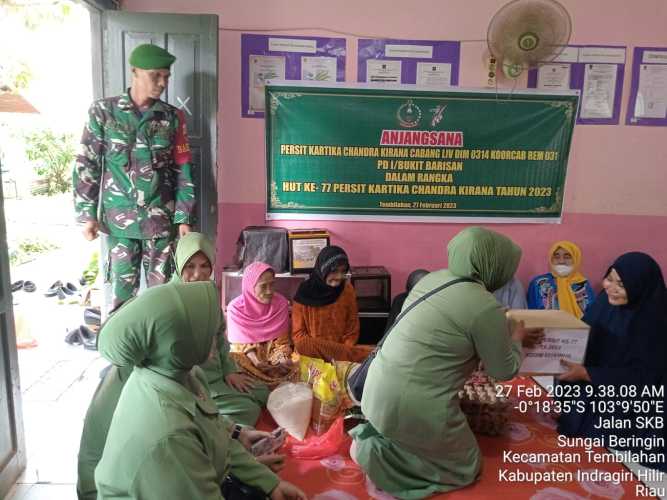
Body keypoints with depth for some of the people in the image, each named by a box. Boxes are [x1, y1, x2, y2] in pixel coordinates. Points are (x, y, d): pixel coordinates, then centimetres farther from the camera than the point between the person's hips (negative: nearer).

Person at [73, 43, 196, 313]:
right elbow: (86, 165, 1)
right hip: (119, 218, -1)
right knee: (123, 287, 6)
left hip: (160, 218, 1)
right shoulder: (103, 111, 0)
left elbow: (183, 169, 4)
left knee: (160, 286, 8)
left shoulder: (172, 117, 3)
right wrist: (87, 214, -4)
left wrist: (184, 217, -1)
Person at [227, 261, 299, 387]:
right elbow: (241, 341, -7)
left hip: (274, 354, 1)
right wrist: (255, 361, -23)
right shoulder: (236, 308, -9)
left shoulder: (281, 303, -4)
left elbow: (282, 338, 1)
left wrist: (282, 357, -19)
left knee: (293, 369, -28)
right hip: (246, 356, -1)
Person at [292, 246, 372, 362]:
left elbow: (352, 331, 5)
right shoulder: (304, 293, -6)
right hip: (311, 355, -2)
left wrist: (342, 352, -13)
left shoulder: (348, 290, 0)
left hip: (343, 350, 2)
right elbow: (298, 335, -4)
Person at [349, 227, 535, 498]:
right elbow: (505, 370, -3)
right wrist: (516, 338, 16)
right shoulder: (485, 307, -17)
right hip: (413, 404, -8)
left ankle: (375, 434, 11)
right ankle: (377, 449, 1)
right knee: (465, 468, 15)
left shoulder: (433, 277, 5)